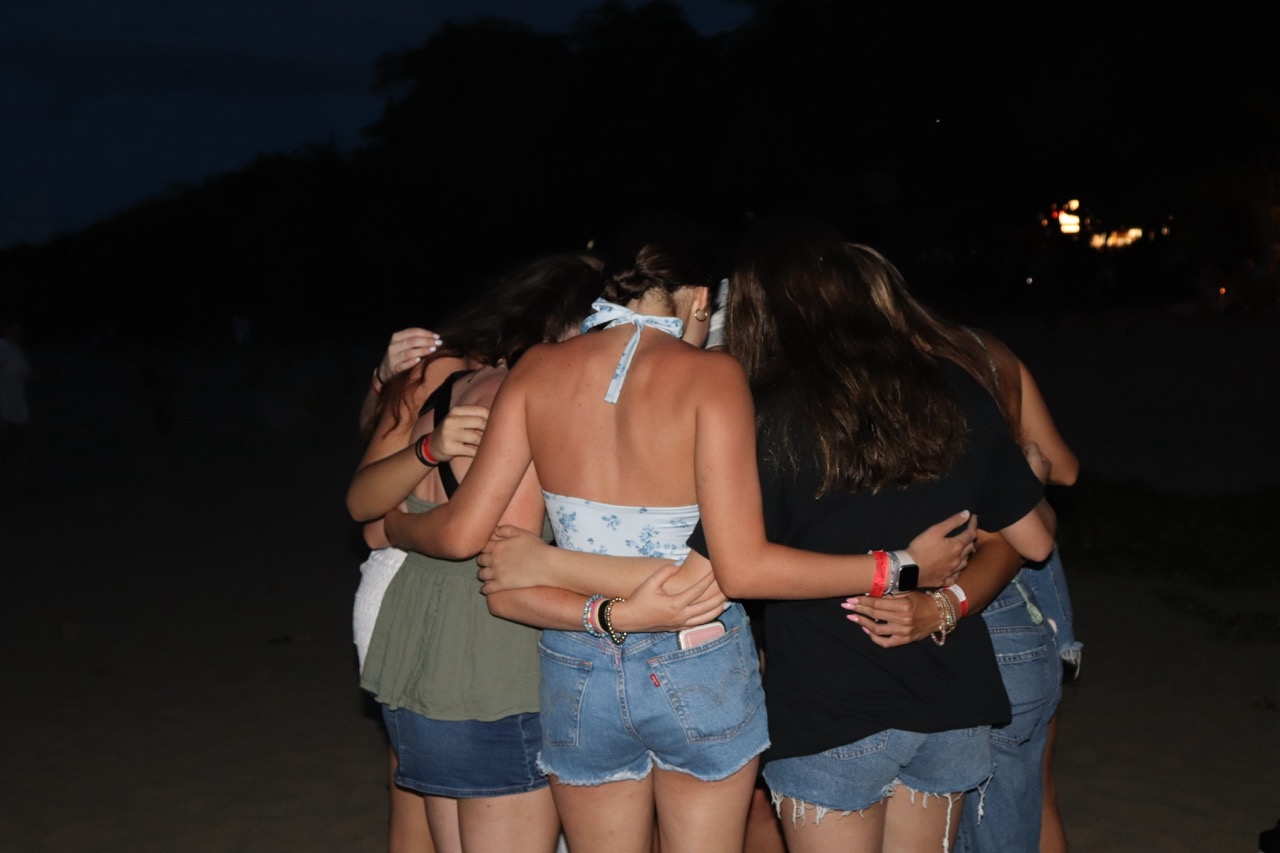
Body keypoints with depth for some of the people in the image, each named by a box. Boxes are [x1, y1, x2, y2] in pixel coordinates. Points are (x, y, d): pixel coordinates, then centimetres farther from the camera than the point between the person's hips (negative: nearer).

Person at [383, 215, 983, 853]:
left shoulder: (537, 369, -2)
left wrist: (392, 526, 17)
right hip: (702, 673, -3)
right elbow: (742, 563, -19)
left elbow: (463, 531, -4)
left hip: (577, 675, 3)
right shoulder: (710, 375, -12)